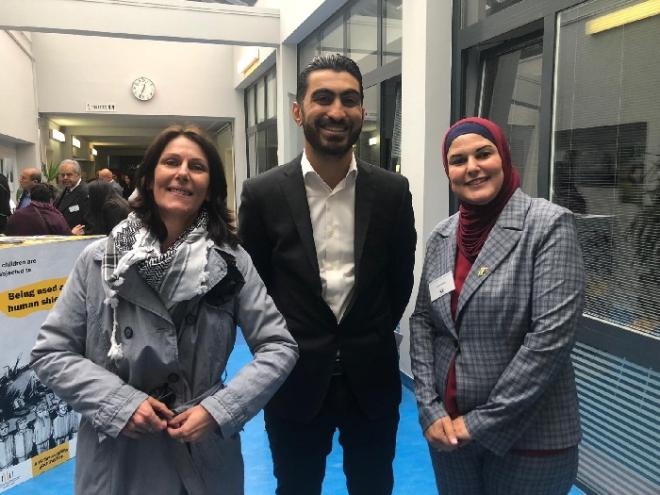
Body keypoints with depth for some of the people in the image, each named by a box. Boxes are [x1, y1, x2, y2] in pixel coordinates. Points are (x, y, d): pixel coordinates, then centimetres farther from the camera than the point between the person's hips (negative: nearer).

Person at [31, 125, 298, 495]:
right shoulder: (100, 258, -7)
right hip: (118, 455, 0)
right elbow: (50, 352, -3)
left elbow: (279, 346, -7)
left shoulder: (231, 261, -8)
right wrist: (121, 403, -15)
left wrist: (218, 411, -17)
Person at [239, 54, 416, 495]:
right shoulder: (263, 193, -8)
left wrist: (373, 340, 9)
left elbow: (400, 280, 6)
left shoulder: (392, 191, -4)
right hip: (295, 380, -1)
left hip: (372, 378, 2)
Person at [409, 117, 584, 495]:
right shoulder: (441, 236, 3)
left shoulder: (549, 225, -12)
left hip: (529, 435, -4)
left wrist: (483, 421, -15)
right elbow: (422, 321, 4)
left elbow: (552, 335, -18)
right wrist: (430, 409, -6)